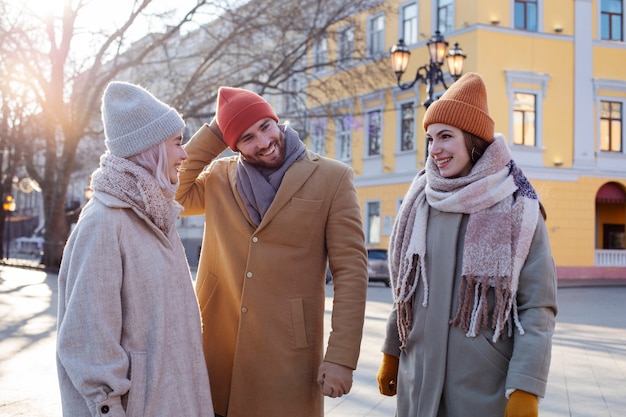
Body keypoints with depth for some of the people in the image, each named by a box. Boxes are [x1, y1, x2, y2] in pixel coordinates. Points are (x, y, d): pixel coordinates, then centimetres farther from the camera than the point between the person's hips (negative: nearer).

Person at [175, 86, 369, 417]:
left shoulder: (332, 178, -5)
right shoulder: (220, 178, 7)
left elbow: (351, 271, -7)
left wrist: (341, 357, -13)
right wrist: (213, 133, -4)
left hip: (288, 354, -3)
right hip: (217, 349, 3)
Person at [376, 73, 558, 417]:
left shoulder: (518, 212, -8)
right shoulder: (420, 204, 5)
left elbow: (537, 308, -10)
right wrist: (391, 353, 15)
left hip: (487, 389, -4)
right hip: (419, 382, 4)